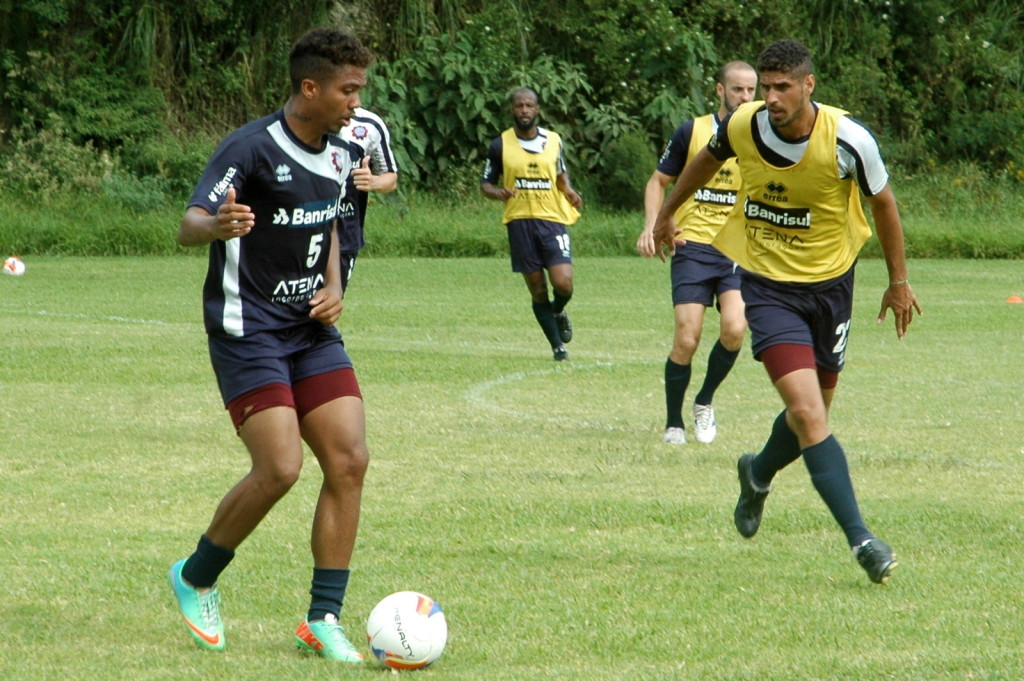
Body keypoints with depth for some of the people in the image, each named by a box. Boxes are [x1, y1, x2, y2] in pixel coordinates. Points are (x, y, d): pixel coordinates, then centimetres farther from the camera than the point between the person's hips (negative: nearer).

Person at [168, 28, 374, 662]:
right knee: (280, 468, -16)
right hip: (248, 331, -7)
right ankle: (197, 578, 9)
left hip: (312, 329, 7)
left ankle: (324, 619, 2)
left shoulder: (339, 156, 8)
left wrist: (334, 286, 6)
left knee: (349, 461, -5)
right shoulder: (252, 147, -16)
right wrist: (217, 225, -45)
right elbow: (189, 224, -21)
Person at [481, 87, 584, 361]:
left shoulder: (554, 141, 8)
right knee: (538, 290, 1)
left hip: (552, 219, 1)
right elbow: (485, 184, 8)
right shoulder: (500, 145, 2)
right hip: (520, 222, -1)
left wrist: (569, 191, 0)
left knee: (563, 283, -14)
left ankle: (558, 312, 22)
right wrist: (498, 193, -15)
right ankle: (558, 346, 15)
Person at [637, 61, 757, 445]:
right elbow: (659, 181, 10)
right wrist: (651, 226, -6)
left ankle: (705, 401, 8)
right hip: (694, 248, -1)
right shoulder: (692, 132, 2)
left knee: (734, 329, -19)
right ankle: (673, 423, 10)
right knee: (687, 340, -9)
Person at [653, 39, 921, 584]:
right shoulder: (742, 127, -13)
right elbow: (708, 160, 12)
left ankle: (758, 475, 48)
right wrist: (668, 212, 25)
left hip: (830, 285, 1)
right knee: (807, 414, -18)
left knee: (812, 412, 14)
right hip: (768, 287, -1)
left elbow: (882, 202, 0)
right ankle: (860, 539, -18)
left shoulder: (847, 141, -18)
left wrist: (898, 281, 7)